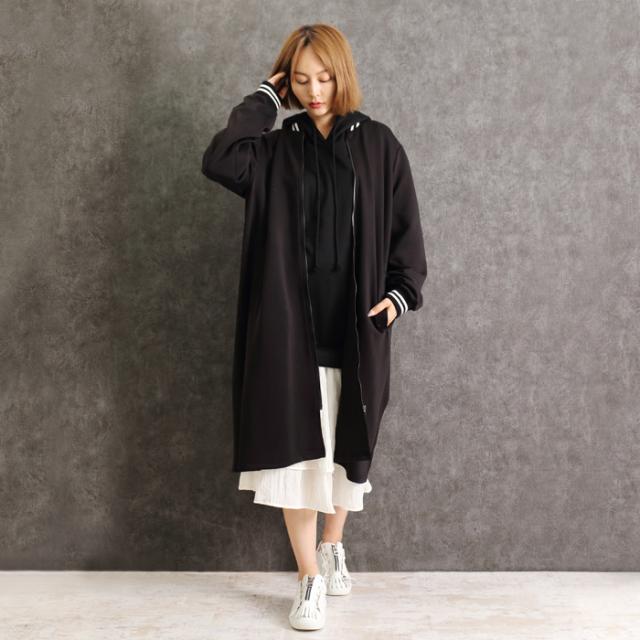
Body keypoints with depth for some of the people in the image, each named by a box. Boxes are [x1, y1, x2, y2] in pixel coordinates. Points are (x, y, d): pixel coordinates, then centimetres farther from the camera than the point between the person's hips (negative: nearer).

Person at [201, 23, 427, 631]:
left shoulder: (379, 144, 5)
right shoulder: (275, 149, 5)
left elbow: (405, 226, 4)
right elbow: (217, 160, -14)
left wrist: (401, 291, -10)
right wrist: (265, 98, -4)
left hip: (356, 323, 1)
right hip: (291, 323, 0)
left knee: (345, 442, 12)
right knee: (295, 445, -2)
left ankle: (332, 545, 34)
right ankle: (309, 578, 9)